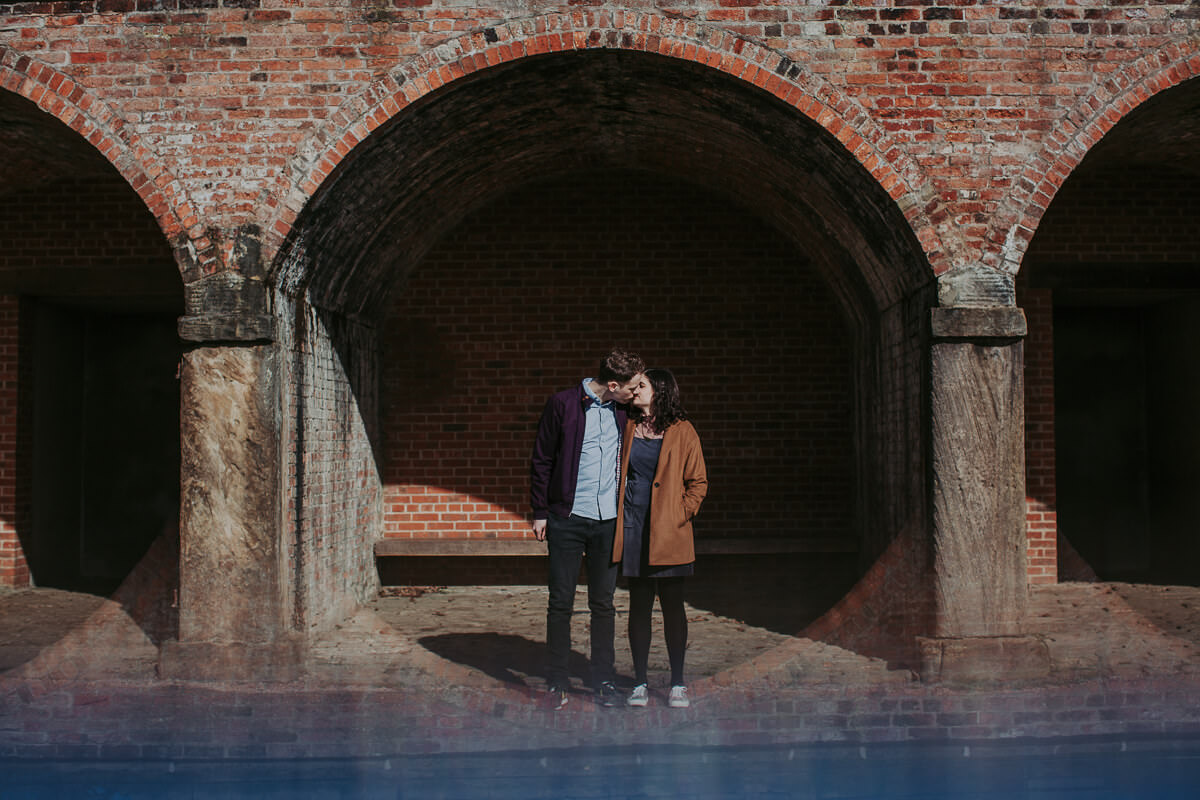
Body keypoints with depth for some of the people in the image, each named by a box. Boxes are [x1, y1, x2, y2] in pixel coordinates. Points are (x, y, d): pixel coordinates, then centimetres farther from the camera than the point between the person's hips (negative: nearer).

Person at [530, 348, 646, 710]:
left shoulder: (624, 410, 5)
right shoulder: (563, 405, -6)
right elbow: (541, 460, 0)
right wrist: (540, 512, -1)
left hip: (609, 520, 3)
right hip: (567, 518, -3)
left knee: (603, 603, 8)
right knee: (561, 602, 2)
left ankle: (604, 680, 18)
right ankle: (557, 682, 13)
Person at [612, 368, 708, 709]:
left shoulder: (682, 431, 0)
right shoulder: (628, 426, 9)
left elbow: (698, 482, 3)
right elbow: (617, 472, 15)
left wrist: (682, 515, -7)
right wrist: (617, 514, 4)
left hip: (669, 532, -2)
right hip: (633, 528, 2)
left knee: (673, 606, 4)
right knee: (639, 606, 7)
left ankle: (677, 683, 15)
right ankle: (640, 682, 16)